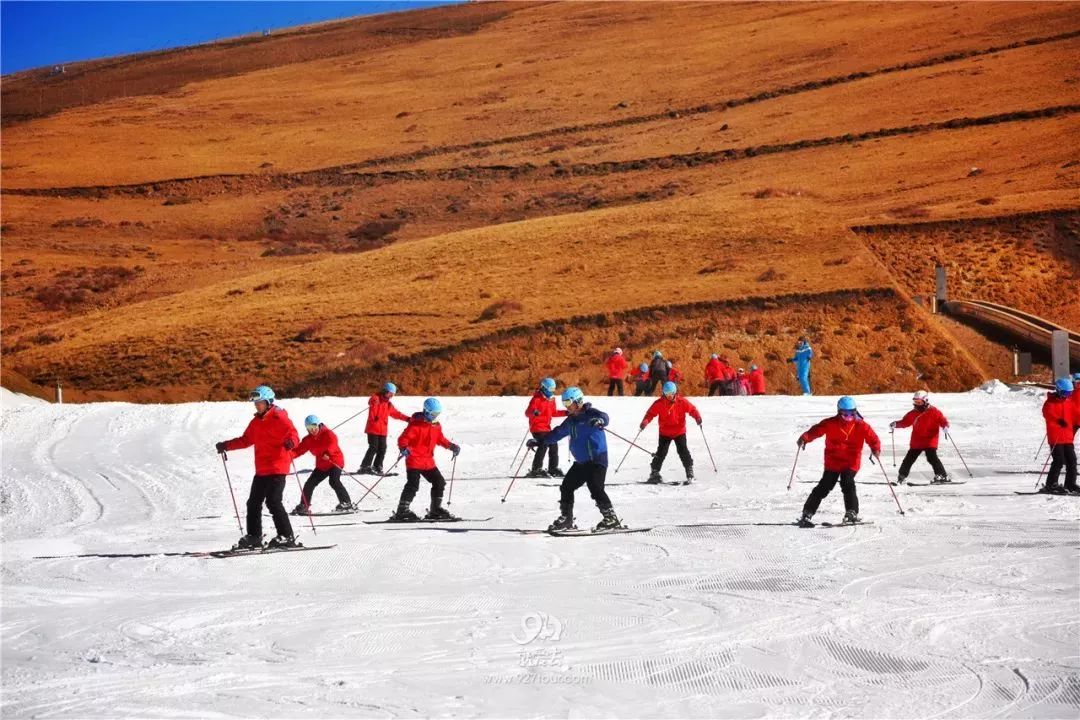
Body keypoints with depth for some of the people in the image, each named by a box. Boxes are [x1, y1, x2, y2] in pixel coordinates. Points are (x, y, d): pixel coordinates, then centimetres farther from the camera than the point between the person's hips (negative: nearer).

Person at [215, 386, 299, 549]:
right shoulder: (256, 422, 15)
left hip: (277, 468, -9)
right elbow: (246, 440, 23)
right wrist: (227, 445, 15)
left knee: (273, 502, -15)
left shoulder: (279, 419, -8)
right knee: (253, 502, 11)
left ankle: (287, 537, -10)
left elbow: (293, 434, -17)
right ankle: (254, 537, 19)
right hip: (261, 469, 9)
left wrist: (291, 442, -40)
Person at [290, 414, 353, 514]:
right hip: (321, 465, 7)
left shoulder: (327, 433, -13)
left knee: (334, 481, -25)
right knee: (309, 484, 5)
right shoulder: (308, 439, 3)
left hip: (335, 461, -7)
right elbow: (300, 449, -5)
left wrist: (328, 452, -53)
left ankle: (346, 503, -19)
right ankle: (304, 506, 20)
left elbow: (333, 442, -32)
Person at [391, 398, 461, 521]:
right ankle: (402, 512, -16)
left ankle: (435, 510, 24)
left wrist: (451, 446, 13)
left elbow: (440, 439, 25)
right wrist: (404, 448, -38)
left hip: (428, 462, 8)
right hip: (414, 460, -8)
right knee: (413, 485, -18)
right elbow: (403, 439, -19)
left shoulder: (436, 425, 10)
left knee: (439, 482, 11)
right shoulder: (416, 424, -15)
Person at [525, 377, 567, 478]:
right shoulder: (537, 399, -14)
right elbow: (527, 413, -22)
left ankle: (553, 469, 24)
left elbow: (553, 413, 25)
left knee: (553, 445, 11)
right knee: (543, 445, -23)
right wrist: (534, 412, -44)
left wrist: (566, 413, 17)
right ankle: (536, 469, -22)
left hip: (546, 427, 9)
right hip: (537, 427, -9)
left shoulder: (551, 399, 12)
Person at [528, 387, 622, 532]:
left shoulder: (590, 414, -10)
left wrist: (600, 420, -55)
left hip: (597, 459, -9)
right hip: (581, 462, 9)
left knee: (595, 488, -21)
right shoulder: (571, 420, 14)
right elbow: (558, 433, 27)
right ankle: (566, 520, 18)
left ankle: (611, 519, -14)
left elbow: (604, 417, -31)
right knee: (566, 487, 9)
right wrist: (539, 442, 30)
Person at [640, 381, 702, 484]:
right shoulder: (659, 403, -9)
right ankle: (655, 473, 5)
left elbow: (692, 409, -5)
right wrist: (645, 422, -24)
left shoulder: (681, 401, -9)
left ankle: (689, 470, 5)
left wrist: (697, 417, -24)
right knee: (661, 452, -2)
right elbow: (650, 413, -7)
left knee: (683, 451, -7)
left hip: (679, 432, -1)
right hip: (665, 432, 1)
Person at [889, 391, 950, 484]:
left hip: (930, 441, -5)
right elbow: (904, 422, 12)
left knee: (932, 458, -18)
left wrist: (945, 426, -31)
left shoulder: (933, 412, -6)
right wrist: (896, 424, -3)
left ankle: (942, 476, -11)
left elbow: (942, 420, -10)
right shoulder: (913, 413, 8)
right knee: (909, 458, 8)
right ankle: (901, 476, 19)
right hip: (916, 442, 5)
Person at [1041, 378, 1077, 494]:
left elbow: (1074, 414, 15)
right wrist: (1058, 421, -42)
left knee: (1071, 460, 6)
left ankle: (1070, 484, 15)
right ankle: (1050, 485, -5)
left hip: (1067, 437, 7)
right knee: (1059, 461, -12)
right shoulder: (1051, 402, -7)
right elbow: (1047, 413, -25)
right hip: (1055, 437, -7)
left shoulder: (1069, 402, 15)